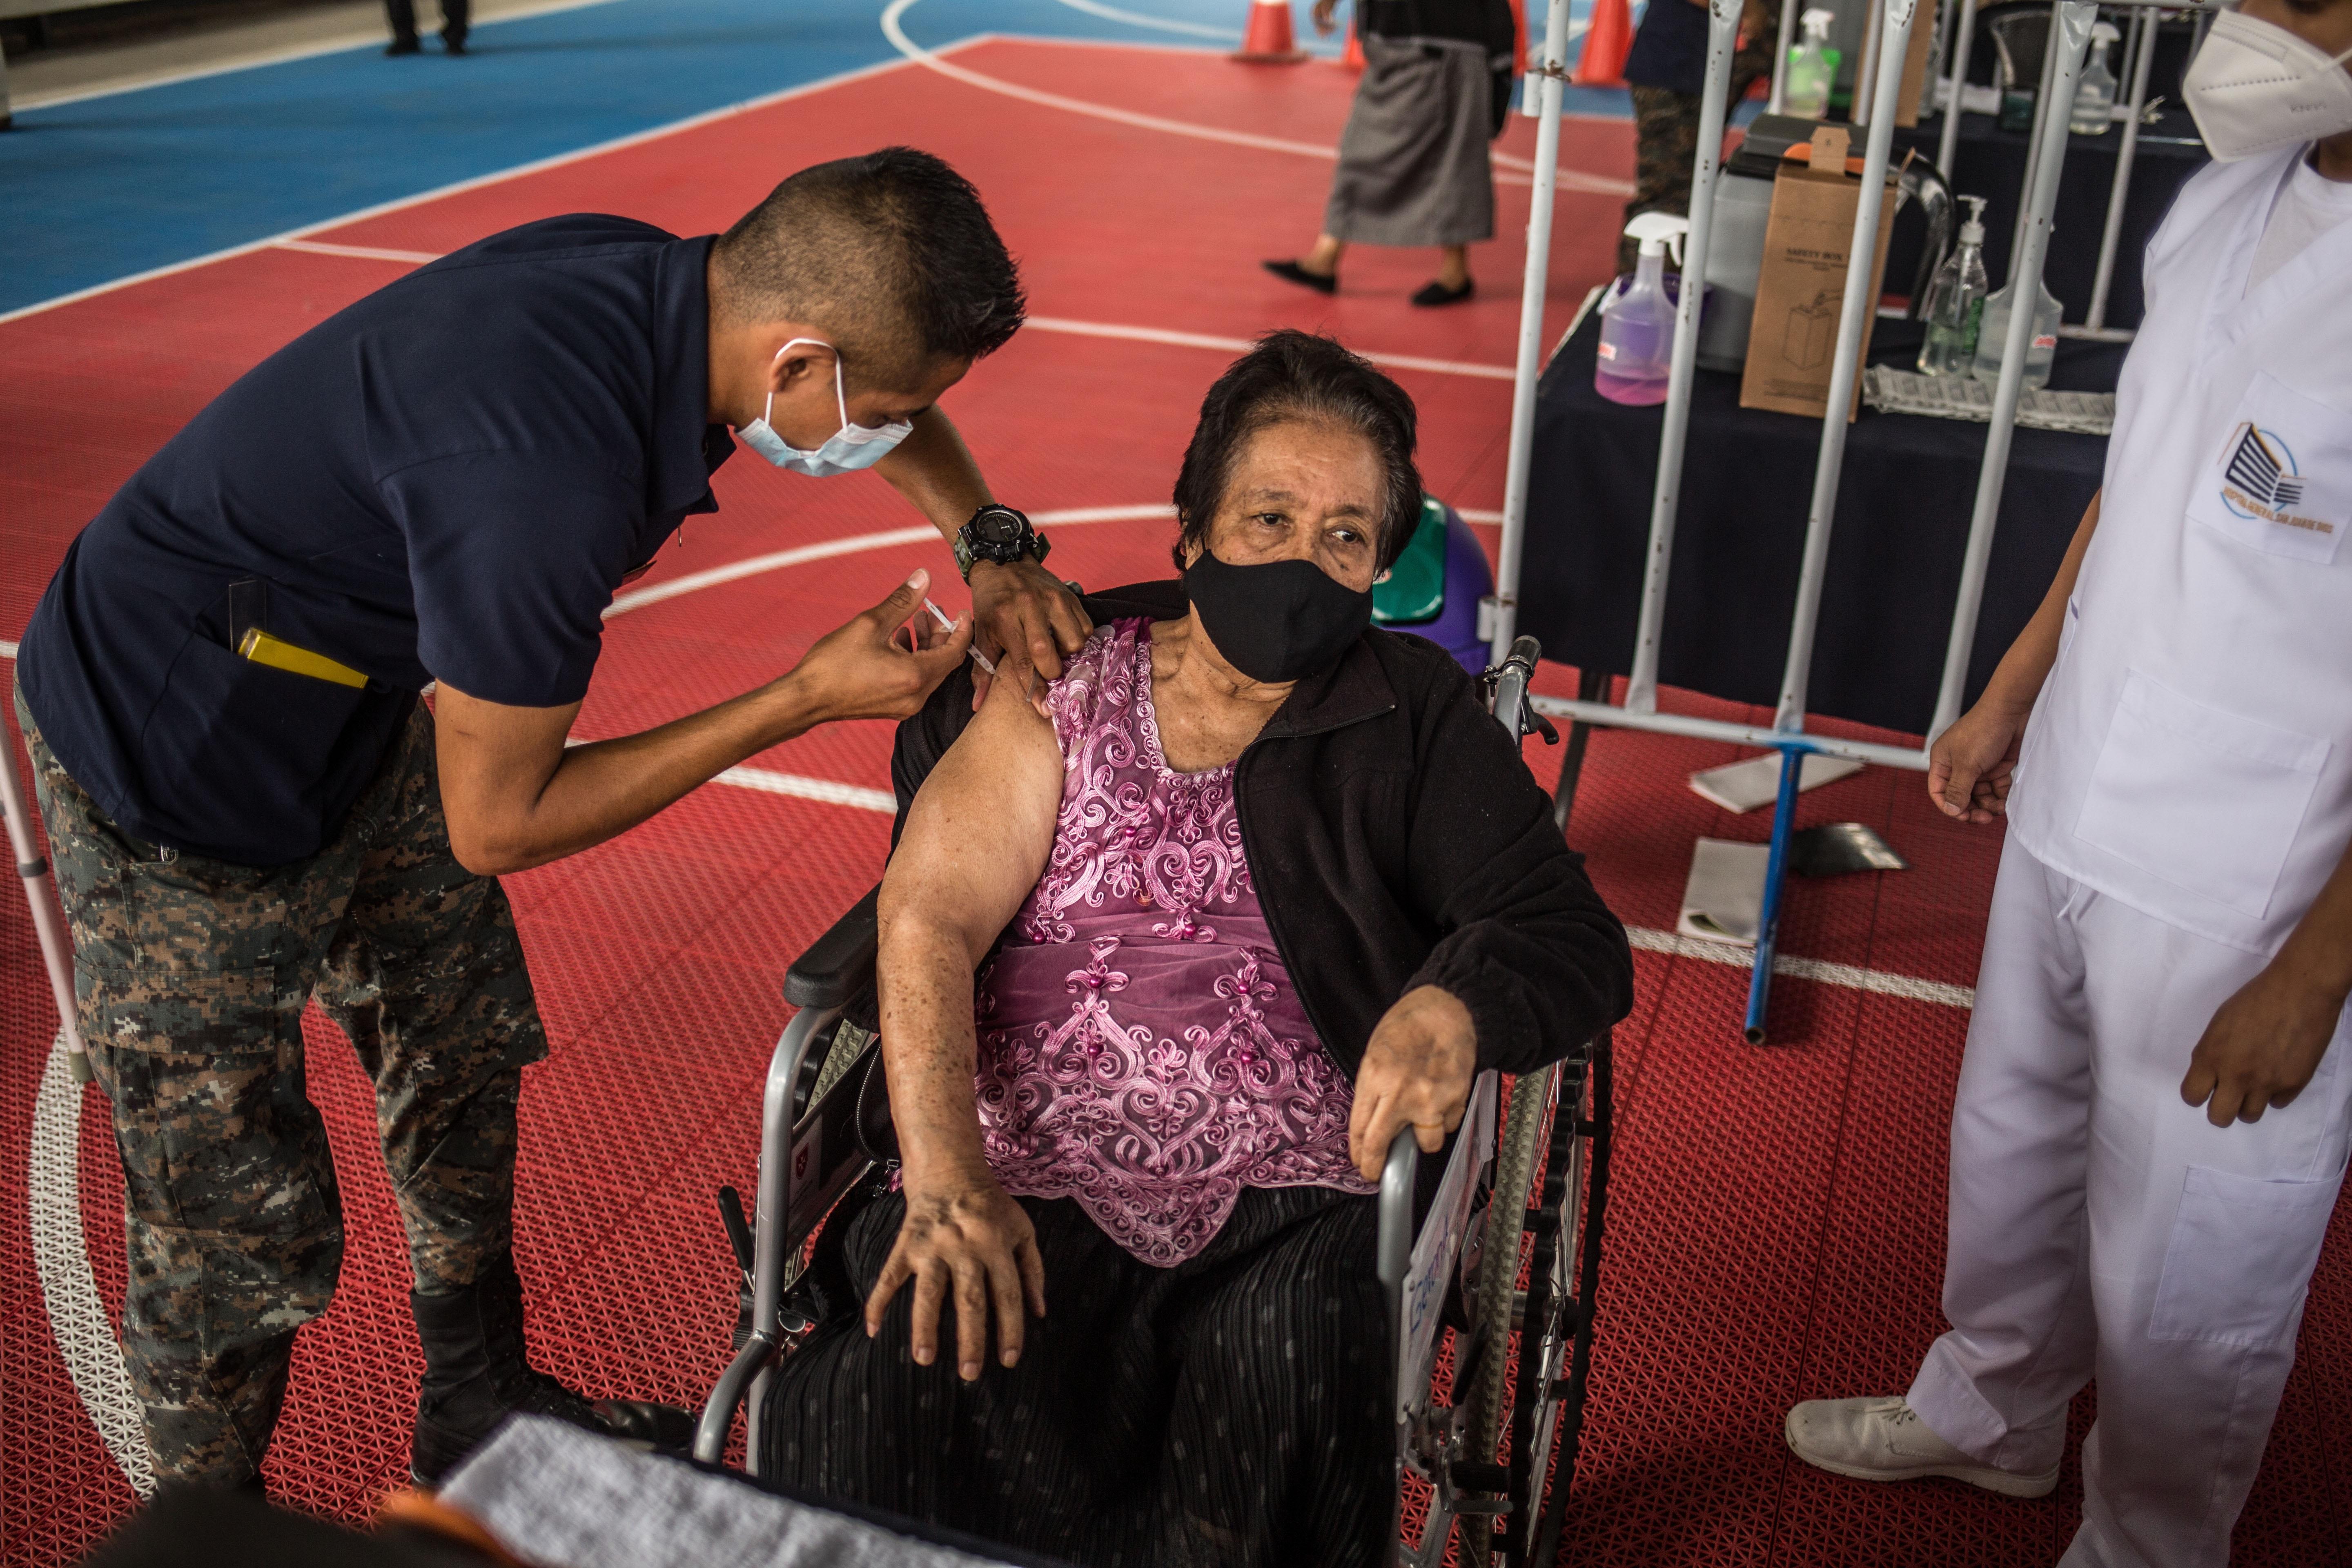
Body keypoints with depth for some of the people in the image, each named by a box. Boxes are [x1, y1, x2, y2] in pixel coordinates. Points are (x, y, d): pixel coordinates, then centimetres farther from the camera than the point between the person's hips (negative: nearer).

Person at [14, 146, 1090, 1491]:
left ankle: (483, 1413, 43)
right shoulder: (546, 473, -39)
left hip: (359, 717, 9)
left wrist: (994, 541, -7)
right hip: (176, 785, -9)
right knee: (241, 1229, 2)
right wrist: (804, 700, -21)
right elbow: (498, 823, -23)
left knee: (463, 1061, 21)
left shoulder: (659, 277, -14)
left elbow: (893, 406, 9)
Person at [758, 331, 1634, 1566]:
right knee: (875, 1388, -26)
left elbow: (1576, 943, 4)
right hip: (1031, 1182, 1)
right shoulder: (1064, 684, 12)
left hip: (1292, 1210, 0)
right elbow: (929, 921, 2)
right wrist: (944, 1177, -14)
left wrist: (1454, 1006, -21)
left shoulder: (1417, 720, 11)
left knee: (1279, 1413, -30)